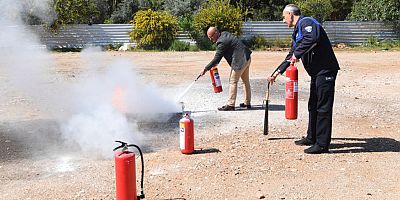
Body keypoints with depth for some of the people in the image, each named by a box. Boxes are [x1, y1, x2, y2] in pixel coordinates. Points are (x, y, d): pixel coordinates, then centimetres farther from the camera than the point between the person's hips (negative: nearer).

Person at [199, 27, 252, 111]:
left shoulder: (222, 42, -20)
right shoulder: (224, 34, 9)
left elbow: (216, 59, -19)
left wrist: (205, 69, -13)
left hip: (240, 61, -10)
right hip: (246, 58, 11)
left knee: (233, 82, -4)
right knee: (246, 81, 17)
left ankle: (230, 105, -1)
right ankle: (247, 103, 27)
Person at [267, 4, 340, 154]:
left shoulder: (306, 22, -10)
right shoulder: (296, 32, 21)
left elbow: (312, 38, -33)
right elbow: (290, 56, 29)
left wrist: (297, 54, -23)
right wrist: (277, 72, 29)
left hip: (325, 70, -11)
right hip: (317, 72, 11)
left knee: (323, 107, -7)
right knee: (313, 106, 18)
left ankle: (322, 144, -2)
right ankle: (312, 138, 30)